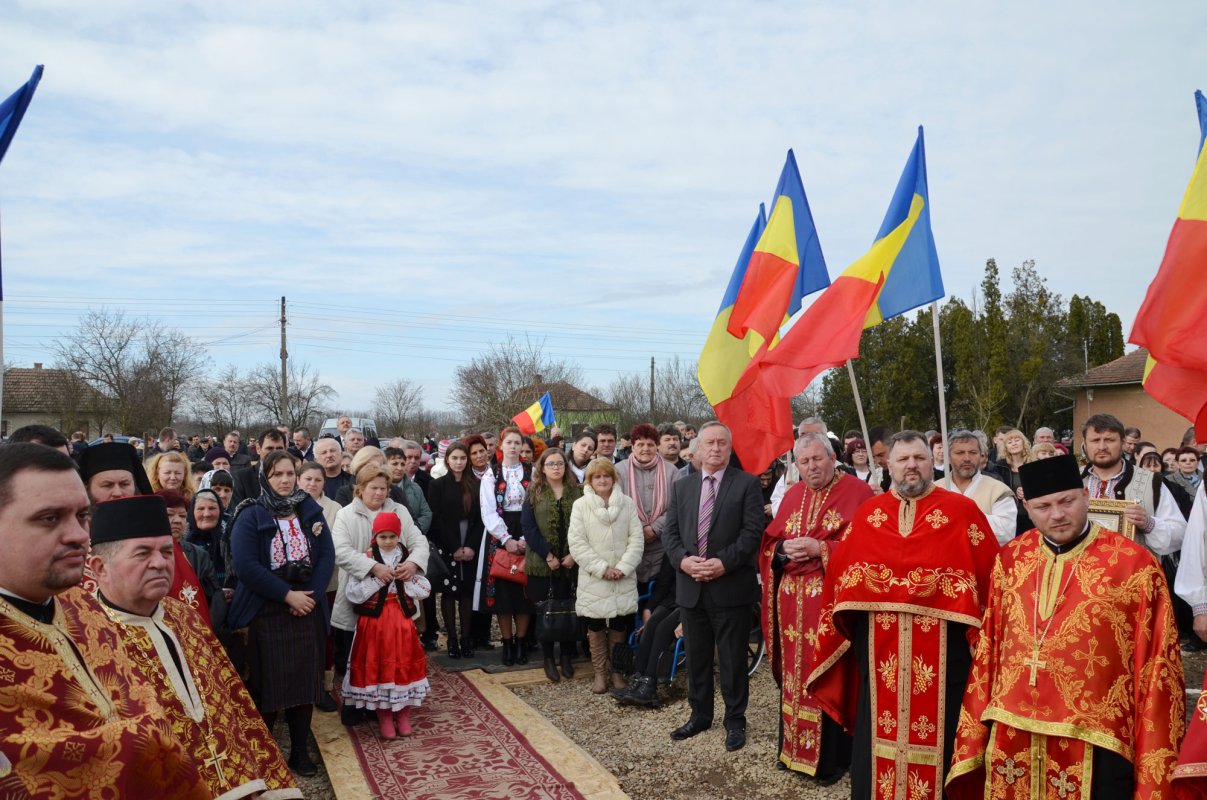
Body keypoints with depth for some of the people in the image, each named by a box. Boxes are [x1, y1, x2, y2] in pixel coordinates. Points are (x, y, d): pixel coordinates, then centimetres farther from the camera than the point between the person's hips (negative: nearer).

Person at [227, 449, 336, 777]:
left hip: (307, 609, 4)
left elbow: (327, 555, 1)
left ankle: (300, 750, 21)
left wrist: (312, 594, -13)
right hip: (265, 612, -3)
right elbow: (245, 566, -16)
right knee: (267, 683, 3)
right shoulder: (250, 516, -6)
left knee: (304, 678, 8)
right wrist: (288, 595, -18)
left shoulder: (310, 511, 5)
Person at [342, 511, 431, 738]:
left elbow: (425, 589, 1)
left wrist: (405, 578, -13)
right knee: (378, 667, 3)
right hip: (374, 621, -2)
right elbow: (352, 592, -13)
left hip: (402, 619, 2)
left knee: (404, 665, 5)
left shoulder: (409, 558, 2)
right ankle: (384, 718, 19)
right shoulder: (365, 558, -5)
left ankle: (403, 715, 22)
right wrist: (378, 579, -16)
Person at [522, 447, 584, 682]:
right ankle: (548, 658, 16)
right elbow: (528, 527, -5)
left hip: (571, 563, 1)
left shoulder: (577, 492, 6)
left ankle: (567, 656, 18)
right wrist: (547, 554, -12)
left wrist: (575, 554, -11)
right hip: (542, 563, -1)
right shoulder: (534, 492, 3)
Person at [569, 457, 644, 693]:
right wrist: (601, 568, -12)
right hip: (593, 579, -1)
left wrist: (623, 567, -11)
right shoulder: (580, 505, 0)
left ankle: (616, 671, 23)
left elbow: (636, 539, 1)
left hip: (623, 580, 1)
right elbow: (576, 543, -6)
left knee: (619, 627, 7)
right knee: (595, 628, 6)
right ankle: (600, 673, 20)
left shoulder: (627, 504, 4)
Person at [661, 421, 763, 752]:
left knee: (733, 659, 6)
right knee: (696, 656, 15)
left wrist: (724, 563, -19)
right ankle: (700, 715, 31)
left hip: (731, 586, -4)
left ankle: (735, 721, 21)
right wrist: (683, 560, -11)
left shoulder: (747, 484, -3)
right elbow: (670, 532, 8)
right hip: (691, 587, 4)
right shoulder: (681, 487, 11)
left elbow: (753, 531, -10)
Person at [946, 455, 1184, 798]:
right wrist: (976, 731, 7)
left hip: (1092, 744, -3)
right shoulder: (1010, 559, 2)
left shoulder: (1135, 565, -8)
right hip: (1010, 739, 3)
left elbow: (1156, 668, -6)